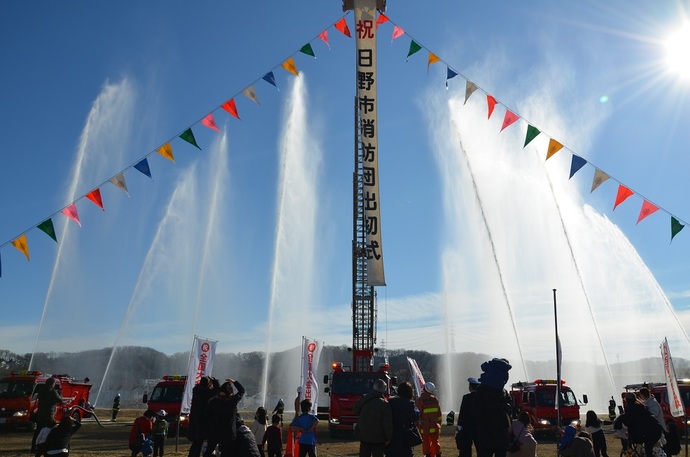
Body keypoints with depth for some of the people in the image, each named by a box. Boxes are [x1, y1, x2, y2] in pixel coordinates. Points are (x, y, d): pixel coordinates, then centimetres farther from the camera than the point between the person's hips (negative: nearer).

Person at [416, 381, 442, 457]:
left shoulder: (419, 400, -13)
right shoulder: (435, 399, 0)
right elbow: (439, 414, 6)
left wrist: (417, 425, 1)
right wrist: (439, 424, 16)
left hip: (424, 427, -4)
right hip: (434, 426, 4)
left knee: (426, 442, 5)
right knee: (435, 442, 14)